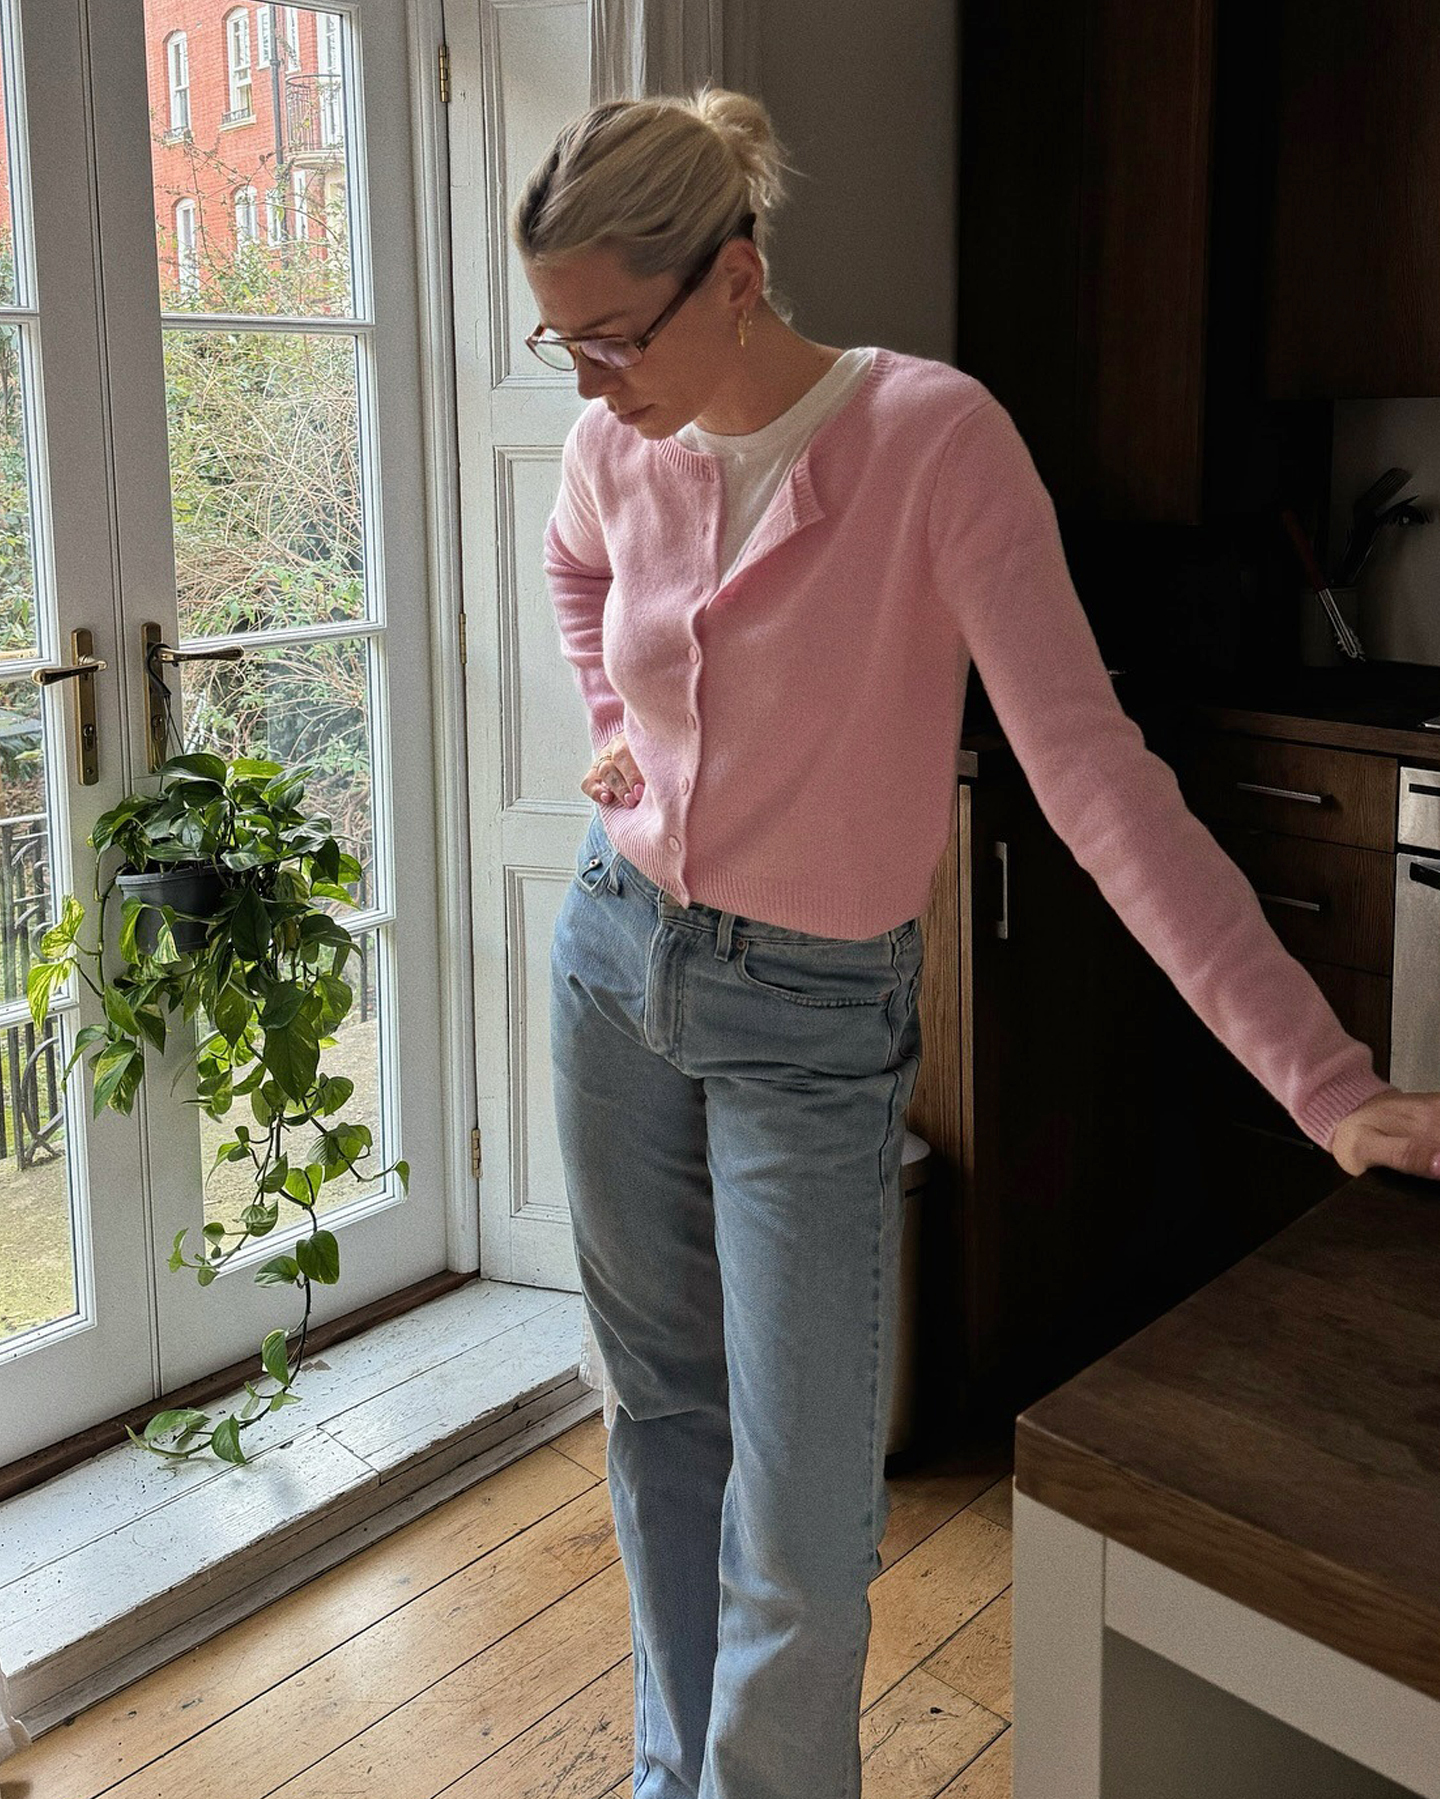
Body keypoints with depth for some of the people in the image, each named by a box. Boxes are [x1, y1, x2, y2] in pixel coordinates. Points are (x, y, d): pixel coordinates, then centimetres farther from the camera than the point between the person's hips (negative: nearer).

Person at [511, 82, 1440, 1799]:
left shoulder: (932, 435, -20)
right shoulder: (618, 450, -2)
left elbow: (1089, 764, -27)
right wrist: (615, 727, 8)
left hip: (810, 1017, -5)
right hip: (617, 956, 5)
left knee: (801, 1513, -1)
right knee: (659, 1408, 18)